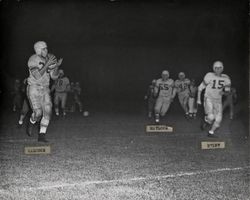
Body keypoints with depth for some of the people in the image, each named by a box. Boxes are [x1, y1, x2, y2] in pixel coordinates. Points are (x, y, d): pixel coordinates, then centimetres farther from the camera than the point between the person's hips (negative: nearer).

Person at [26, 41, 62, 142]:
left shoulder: (49, 59, 2)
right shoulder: (33, 60, -15)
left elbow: (54, 76, -1)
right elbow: (37, 76, -25)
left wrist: (57, 66, -19)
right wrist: (47, 64, -30)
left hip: (45, 90, 5)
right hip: (34, 89, -5)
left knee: (47, 112, -7)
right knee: (38, 113, -13)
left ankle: (41, 136, 1)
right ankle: (31, 124, 23)